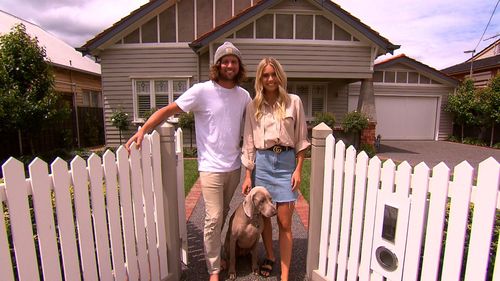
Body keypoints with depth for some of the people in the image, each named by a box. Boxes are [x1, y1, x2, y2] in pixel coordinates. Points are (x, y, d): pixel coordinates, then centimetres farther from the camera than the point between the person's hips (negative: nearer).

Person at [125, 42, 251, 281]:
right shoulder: (202, 91, -10)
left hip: (234, 167, 5)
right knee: (214, 219, -1)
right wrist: (143, 130, -19)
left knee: (222, 216, 18)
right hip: (211, 167, -5)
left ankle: (213, 252, 41)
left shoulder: (243, 95, 6)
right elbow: (168, 110, -9)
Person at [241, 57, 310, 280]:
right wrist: (248, 175, 1)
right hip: (262, 162, 2)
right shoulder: (253, 106, 4)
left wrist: (298, 169, -3)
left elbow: (301, 140, 3)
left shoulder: (293, 102, 1)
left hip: (286, 161, -1)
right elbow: (249, 142, 3)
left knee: (285, 222, 2)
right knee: (263, 216, 14)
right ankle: (269, 256, 40)